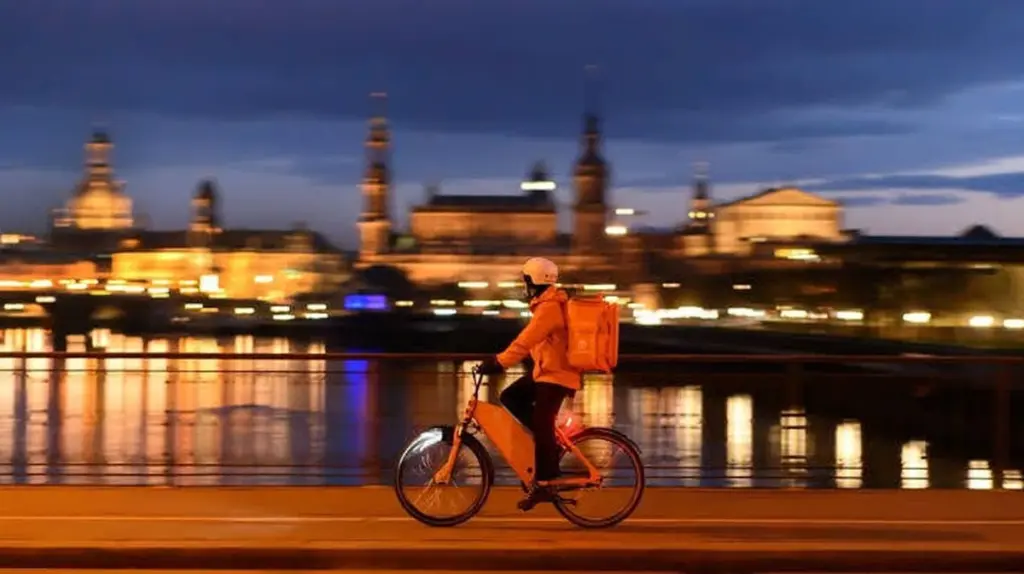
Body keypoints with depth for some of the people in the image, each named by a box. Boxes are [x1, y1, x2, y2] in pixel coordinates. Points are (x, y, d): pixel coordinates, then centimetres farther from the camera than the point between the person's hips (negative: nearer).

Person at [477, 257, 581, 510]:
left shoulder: (549, 307, -19)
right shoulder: (550, 303, 14)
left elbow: (525, 341, -27)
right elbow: (531, 342, 21)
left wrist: (499, 362, -27)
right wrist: (501, 359, 21)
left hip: (557, 374, -10)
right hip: (548, 370, 10)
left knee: (542, 426, -10)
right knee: (510, 397, 7)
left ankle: (543, 485, -6)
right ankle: (550, 439, 7)